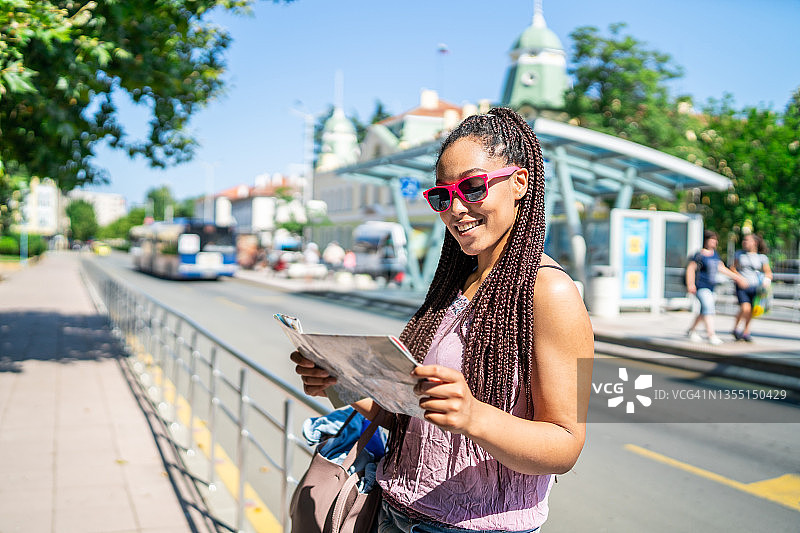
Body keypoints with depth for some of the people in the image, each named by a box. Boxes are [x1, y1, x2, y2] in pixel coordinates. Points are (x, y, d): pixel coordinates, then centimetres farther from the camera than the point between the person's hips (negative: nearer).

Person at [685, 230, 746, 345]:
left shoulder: (715, 253, 11)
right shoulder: (700, 255, -12)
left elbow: (721, 268, 18)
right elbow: (690, 268, -14)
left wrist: (737, 277, 18)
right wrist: (690, 284, -24)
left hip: (711, 286, 8)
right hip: (701, 286, -8)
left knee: (704, 312, 14)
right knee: (708, 307, -19)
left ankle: (690, 331, 29)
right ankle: (711, 335, -21)